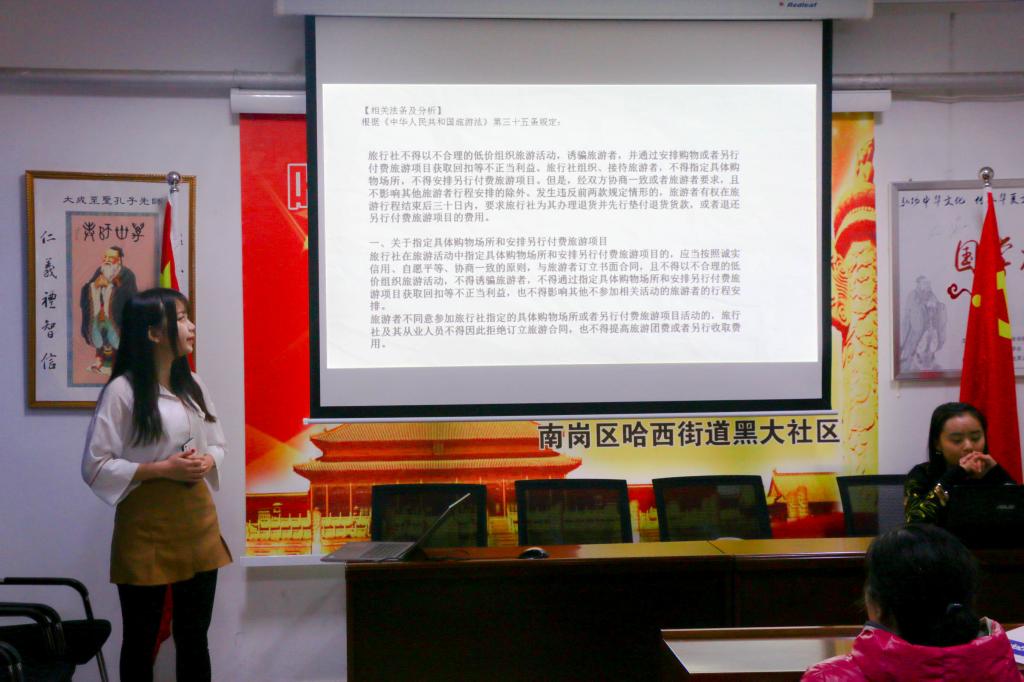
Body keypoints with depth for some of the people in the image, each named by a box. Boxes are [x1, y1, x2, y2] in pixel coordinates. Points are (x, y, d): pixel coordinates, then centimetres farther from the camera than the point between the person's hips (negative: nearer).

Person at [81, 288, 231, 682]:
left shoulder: (193, 385, 7)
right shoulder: (122, 390, -12)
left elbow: (217, 445, 16)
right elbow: (95, 467, -13)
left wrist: (205, 463, -7)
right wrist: (163, 468, -19)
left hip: (197, 517, 6)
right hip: (146, 523, -6)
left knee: (193, 636, 14)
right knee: (141, 639, 9)